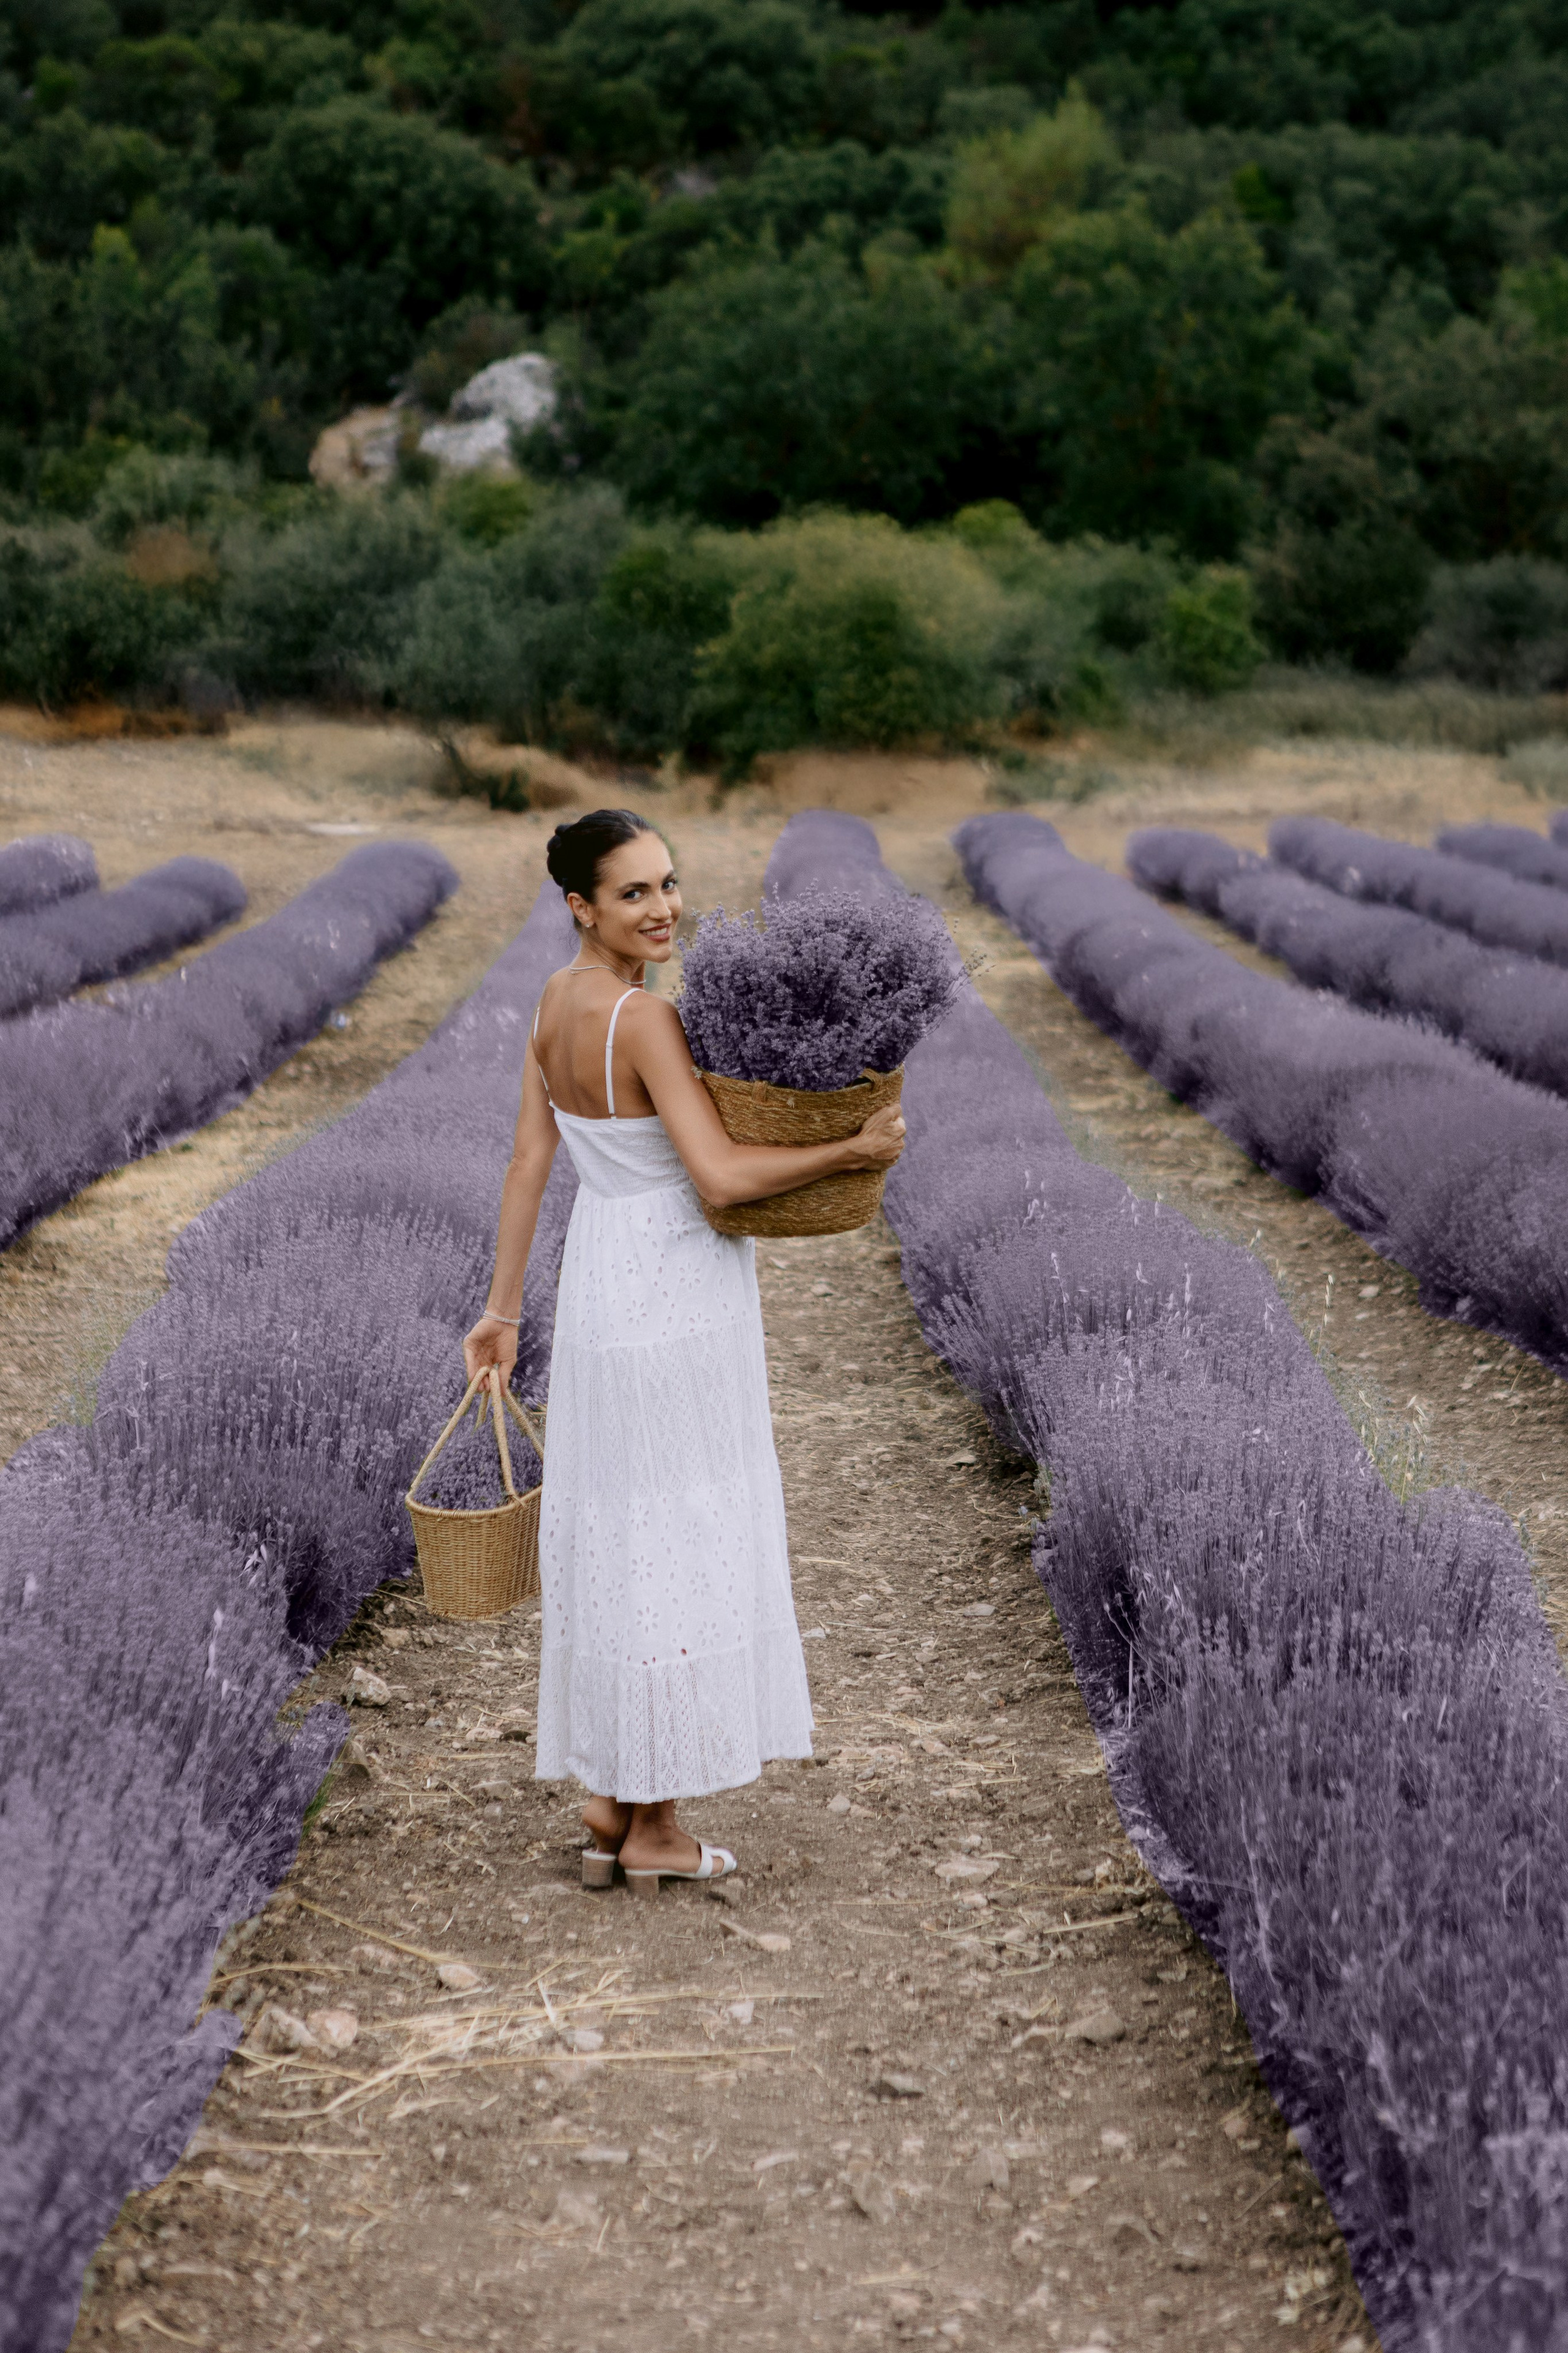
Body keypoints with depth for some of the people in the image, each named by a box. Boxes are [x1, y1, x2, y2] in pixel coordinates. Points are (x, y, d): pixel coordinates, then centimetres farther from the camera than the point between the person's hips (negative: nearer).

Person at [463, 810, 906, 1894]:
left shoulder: (558, 999, 5)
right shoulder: (648, 1021, -22)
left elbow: (529, 1160, 7)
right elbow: (721, 1175, -28)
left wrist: (503, 1308, 10)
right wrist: (855, 1151, -18)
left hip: (600, 1284, 8)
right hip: (679, 1294, -8)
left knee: (610, 1534, 15)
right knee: (676, 1547, 2)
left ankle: (607, 1802, 24)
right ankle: (655, 1827, 11)